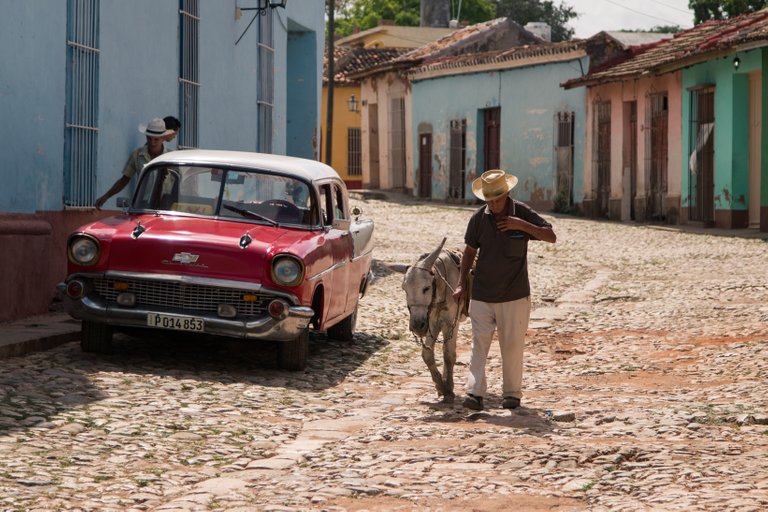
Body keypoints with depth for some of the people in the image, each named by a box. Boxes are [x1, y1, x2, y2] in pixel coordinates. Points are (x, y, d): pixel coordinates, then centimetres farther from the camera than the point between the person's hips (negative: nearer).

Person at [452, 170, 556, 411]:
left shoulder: (523, 213, -5)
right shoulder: (478, 217, 0)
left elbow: (551, 237, -8)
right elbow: (470, 251, 11)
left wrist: (521, 225, -21)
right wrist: (461, 284, 7)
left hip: (514, 294, -1)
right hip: (481, 294, 1)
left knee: (512, 344, 4)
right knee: (479, 342, -7)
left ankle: (512, 392, 15)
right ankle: (475, 392, -11)